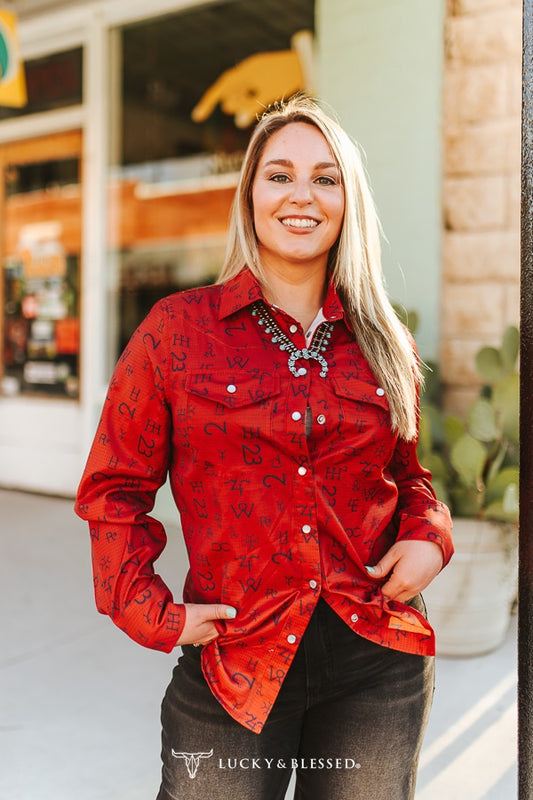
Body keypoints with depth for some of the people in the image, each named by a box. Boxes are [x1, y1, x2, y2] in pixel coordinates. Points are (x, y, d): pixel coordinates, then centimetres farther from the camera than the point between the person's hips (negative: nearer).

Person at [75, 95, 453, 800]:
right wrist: (155, 614, -8)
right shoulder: (178, 329, -4)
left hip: (380, 659, 3)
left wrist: (428, 538, -2)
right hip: (236, 658, -2)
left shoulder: (383, 345, 4)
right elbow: (114, 489, 0)